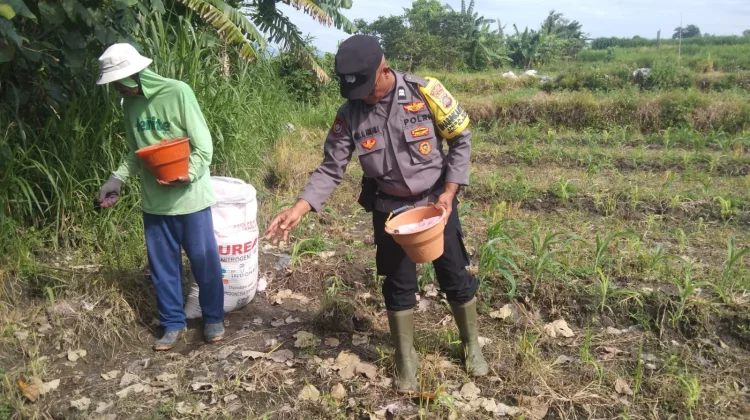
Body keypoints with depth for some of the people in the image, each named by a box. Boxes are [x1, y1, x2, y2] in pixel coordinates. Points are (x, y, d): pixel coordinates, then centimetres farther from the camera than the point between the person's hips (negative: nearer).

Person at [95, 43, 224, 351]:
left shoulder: (178, 92, -13)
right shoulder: (129, 103, 5)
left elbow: (204, 147, -13)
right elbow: (135, 153, 15)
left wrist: (188, 175, -28)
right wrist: (117, 179, 0)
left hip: (190, 197, -5)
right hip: (154, 200, 5)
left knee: (204, 261, 6)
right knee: (162, 265, 12)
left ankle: (213, 318, 25)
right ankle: (173, 323, 28)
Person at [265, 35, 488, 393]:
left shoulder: (424, 93, -16)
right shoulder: (350, 115, -10)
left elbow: (461, 139, -6)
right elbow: (330, 169, -8)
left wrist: (449, 191, -13)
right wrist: (298, 209, -21)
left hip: (436, 202, -1)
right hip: (390, 210, 1)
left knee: (456, 277, 12)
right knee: (398, 285, 10)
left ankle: (472, 345, 36)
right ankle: (405, 358, 30)